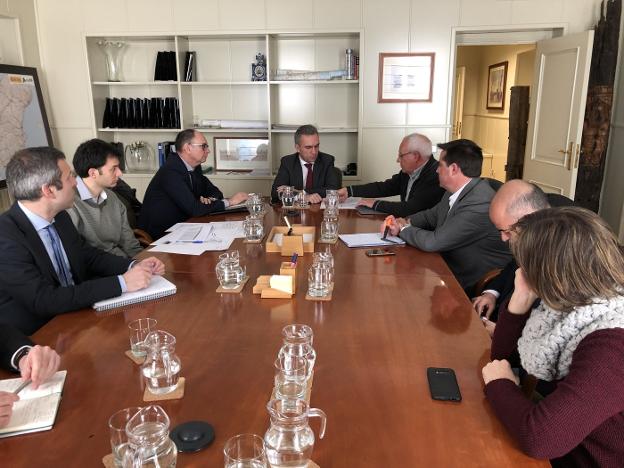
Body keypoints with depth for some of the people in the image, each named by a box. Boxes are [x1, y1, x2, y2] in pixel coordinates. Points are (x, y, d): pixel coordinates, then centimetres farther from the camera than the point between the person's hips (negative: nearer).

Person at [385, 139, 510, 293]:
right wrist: (405, 222, -2)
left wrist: (403, 228, -7)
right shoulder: (455, 191, 1)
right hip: (449, 268, 8)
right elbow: (431, 215, 18)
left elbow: (433, 242, -25)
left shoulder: (481, 205, -27)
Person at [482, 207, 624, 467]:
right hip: (563, 445, 6)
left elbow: (537, 436, -36)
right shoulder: (573, 303, -5)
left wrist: (499, 384, -17)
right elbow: (503, 355, 4)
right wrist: (521, 297, -12)